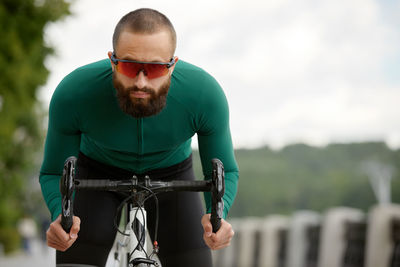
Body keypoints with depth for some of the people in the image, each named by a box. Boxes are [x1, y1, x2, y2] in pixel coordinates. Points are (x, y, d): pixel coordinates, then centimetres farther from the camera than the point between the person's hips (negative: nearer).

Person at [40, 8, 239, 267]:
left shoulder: (206, 94, -32)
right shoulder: (72, 93, -33)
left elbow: (225, 171, -16)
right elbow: (54, 173, -17)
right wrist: (61, 216, -39)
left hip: (170, 174, 1)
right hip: (98, 173, -1)